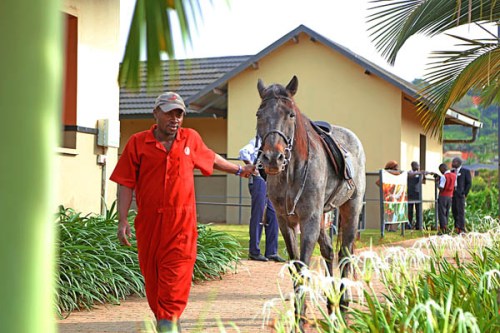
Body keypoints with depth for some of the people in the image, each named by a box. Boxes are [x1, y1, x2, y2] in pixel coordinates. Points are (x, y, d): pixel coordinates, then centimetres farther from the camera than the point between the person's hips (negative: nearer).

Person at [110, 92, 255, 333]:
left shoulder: (191, 139, 10)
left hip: (181, 220, 0)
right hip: (149, 220, 0)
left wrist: (238, 170, 39)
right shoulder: (137, 143, 1)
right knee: (151, 272, 7)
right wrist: (122, 220, -6)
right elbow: (126, 184, 0)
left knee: (176, 270, -11)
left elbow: (210, 158, 30)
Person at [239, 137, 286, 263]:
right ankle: (254, 252, 3)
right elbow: (243, 152, -21)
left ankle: (271, 252, 11)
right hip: (259, 180, -8)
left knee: (273, 217, 6)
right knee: (258, 217, -4)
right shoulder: (257, 141, -5)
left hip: (270, 182, 8)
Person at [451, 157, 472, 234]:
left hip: (460, 194, -6)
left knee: (461, 211, -8)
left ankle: (462, 229, -7)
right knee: (454, 211, 5)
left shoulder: (466, 171, 1)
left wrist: (465, 194, -8)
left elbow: (469, 183, -2)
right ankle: (457, 227, 13)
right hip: (452, 194, 6)